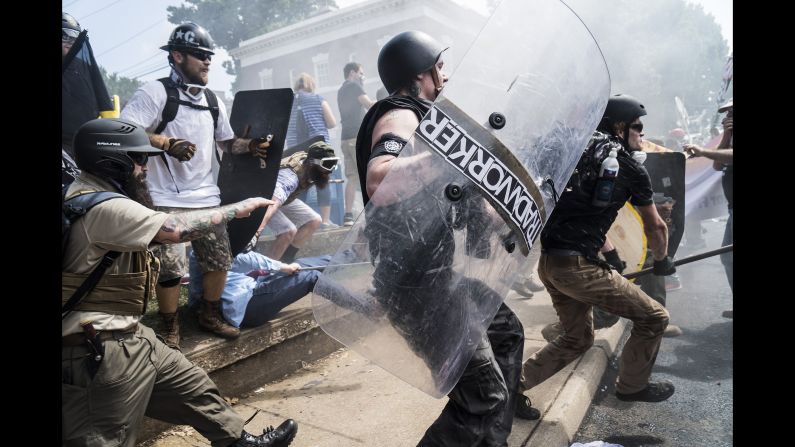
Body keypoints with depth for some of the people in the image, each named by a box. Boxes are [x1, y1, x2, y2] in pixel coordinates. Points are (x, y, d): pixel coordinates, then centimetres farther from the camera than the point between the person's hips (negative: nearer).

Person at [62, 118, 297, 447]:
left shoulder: (93, 196, 12)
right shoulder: (103, 208, -23)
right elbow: (175, 229, -29)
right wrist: (237, 209, -19)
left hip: (123, 336, 11)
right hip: (99, 351, -11)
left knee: (191, 383, 17)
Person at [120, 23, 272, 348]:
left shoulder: (213, 102, 14)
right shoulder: (156, 92, -7)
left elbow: (227, 142, 20)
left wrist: (251, 145, -1)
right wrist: (168, 144, -26)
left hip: (206, 197, 7)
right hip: (166, 200, -6)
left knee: (220, 259, 10)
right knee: (170, 268, -5)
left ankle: (210, 316, 31)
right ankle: (169, 328, 18)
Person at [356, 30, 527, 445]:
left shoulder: (414, 118, 17)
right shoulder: (400, 116, -15)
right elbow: (379, 182, -38)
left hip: (433, 274, 11)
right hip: (413, 284, -11)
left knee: (507, 331, 25)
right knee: (485, 395, -8)